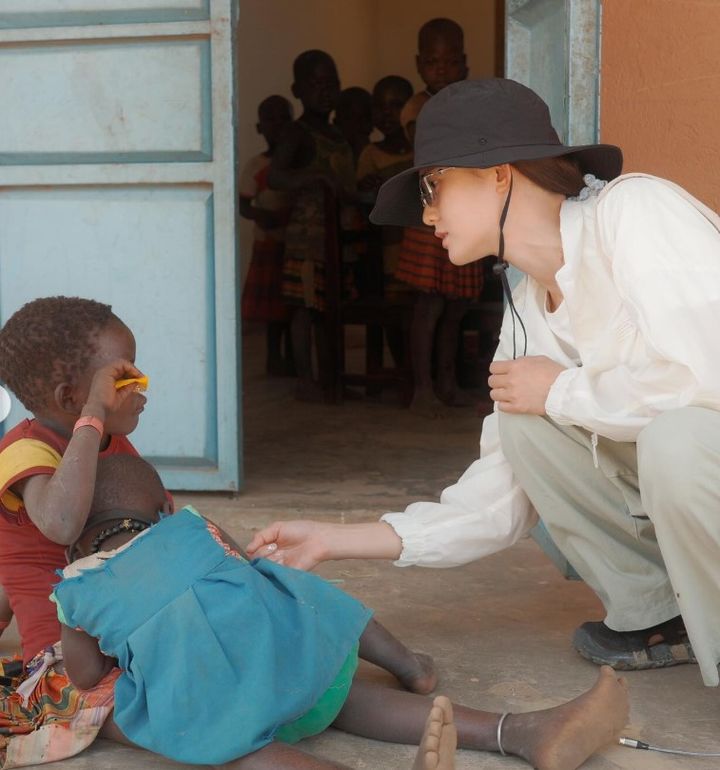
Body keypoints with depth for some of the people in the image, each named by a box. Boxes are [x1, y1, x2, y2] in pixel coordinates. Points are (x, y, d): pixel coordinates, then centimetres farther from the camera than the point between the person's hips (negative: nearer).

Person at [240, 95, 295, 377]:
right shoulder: (256, 166, 0)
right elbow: (243, 204, -3)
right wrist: (258, 214, -24)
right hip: (269, 241, -1)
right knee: (271, 303, 2)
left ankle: (290, 357, 16)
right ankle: (274, 356, 13)